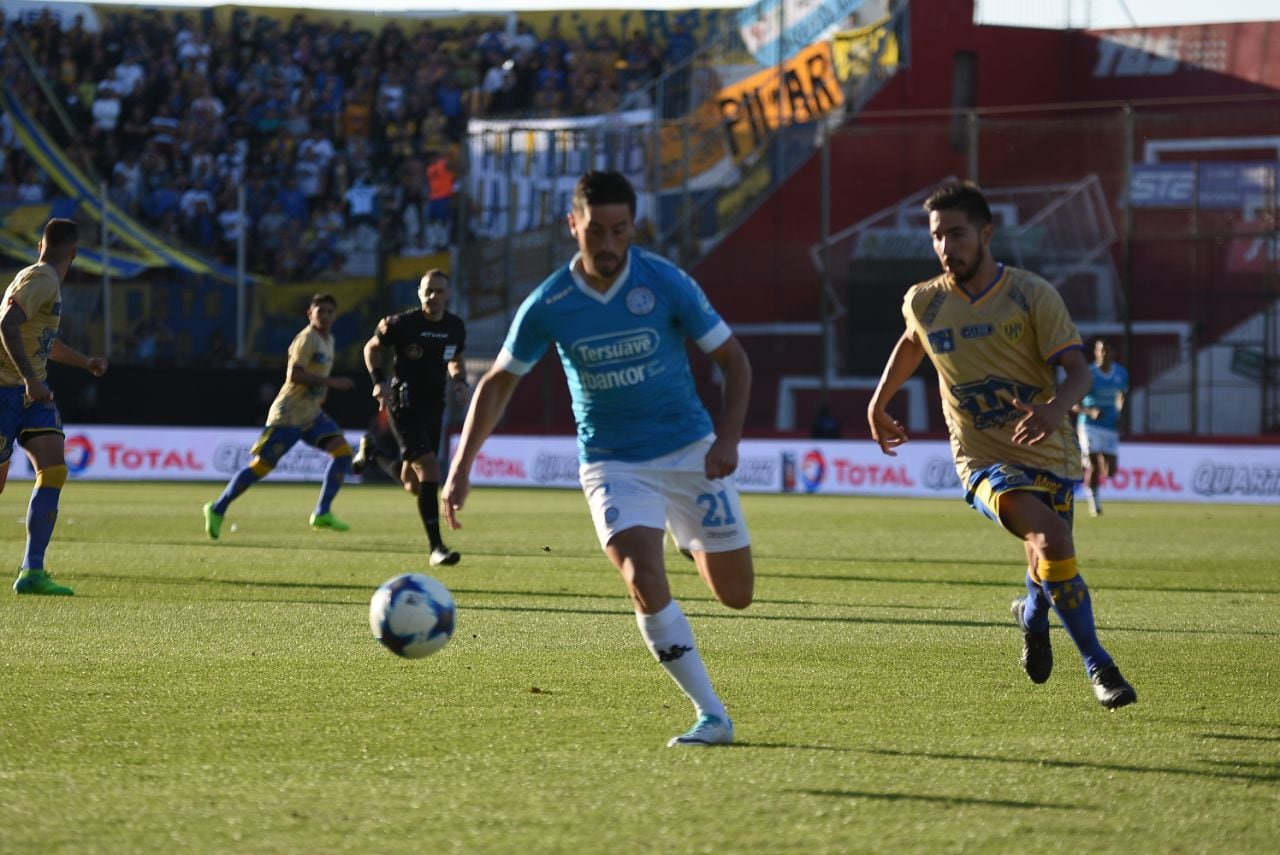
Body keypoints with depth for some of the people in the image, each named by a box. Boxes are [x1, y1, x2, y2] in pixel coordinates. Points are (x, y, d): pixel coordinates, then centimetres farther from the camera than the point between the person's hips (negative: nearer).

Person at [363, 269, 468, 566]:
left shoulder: (456, 327, 2)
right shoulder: (403, 324, -12)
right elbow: (372, 348, 2)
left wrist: (460, 382, 1)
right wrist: (380, 382, -11)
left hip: (434, 407, 6)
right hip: (404, 405, -6)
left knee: (414, 484, 14)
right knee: (429, 469, -21)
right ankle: (436, 547, -20)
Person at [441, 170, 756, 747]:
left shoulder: (666, 283, -12)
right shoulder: (548, 306, -10)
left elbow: (732, 360, -2)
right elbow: (497, 384, 2)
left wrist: (728, 437, -17)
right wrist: (460, 470, -5)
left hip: (689, 453, 1)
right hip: (612, 464, -1)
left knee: (736, 593, 5)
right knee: (645, 582, -25)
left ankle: (695, 547, 43)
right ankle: (711, 716, -14)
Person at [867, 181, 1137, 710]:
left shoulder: (1031, 295, -6)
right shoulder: (922, 303, 1)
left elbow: (1078, 370, -12)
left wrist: (1056, 408, -32)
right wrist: (879, 403, 29)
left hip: (1049, 454, 1)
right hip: (984, 461, -1)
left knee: (1048, 562, 5)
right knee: (1050, 536, -27)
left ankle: (1033, 613, 45)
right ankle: (1098, 667, -19)